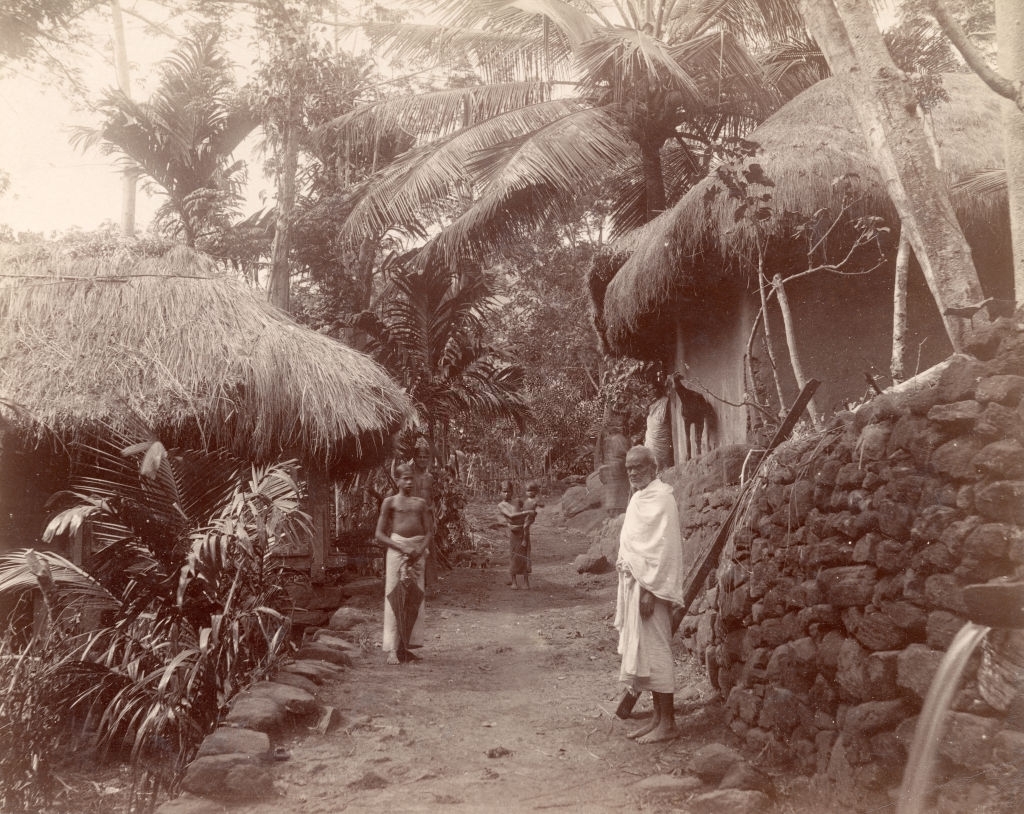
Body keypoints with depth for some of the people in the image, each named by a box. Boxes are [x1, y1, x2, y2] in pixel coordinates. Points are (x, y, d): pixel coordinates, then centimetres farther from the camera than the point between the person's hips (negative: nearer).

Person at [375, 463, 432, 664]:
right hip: (397, 549, -3)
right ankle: (392, 649, -4)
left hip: (417, 551, 4)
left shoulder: (421, 503, 14)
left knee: (414, 599, 3)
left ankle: (406, 647, 9)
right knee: (395, 598, -6)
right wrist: (402, 548, -13)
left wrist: (421, 549, -9)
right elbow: (379, 534, 0)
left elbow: (428, 532, 11)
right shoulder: (390, 502, 5)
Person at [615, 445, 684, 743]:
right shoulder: (640, 497, 14)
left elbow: (662, 548, -20)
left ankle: (667, 724, 4)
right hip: (634, 582, 10)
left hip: (650, 585, -10)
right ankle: (658, 717, 21)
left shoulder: (659, 498, -15)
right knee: (641, 650, 13)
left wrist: (649, 590, -22)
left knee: (654, 651, -4)